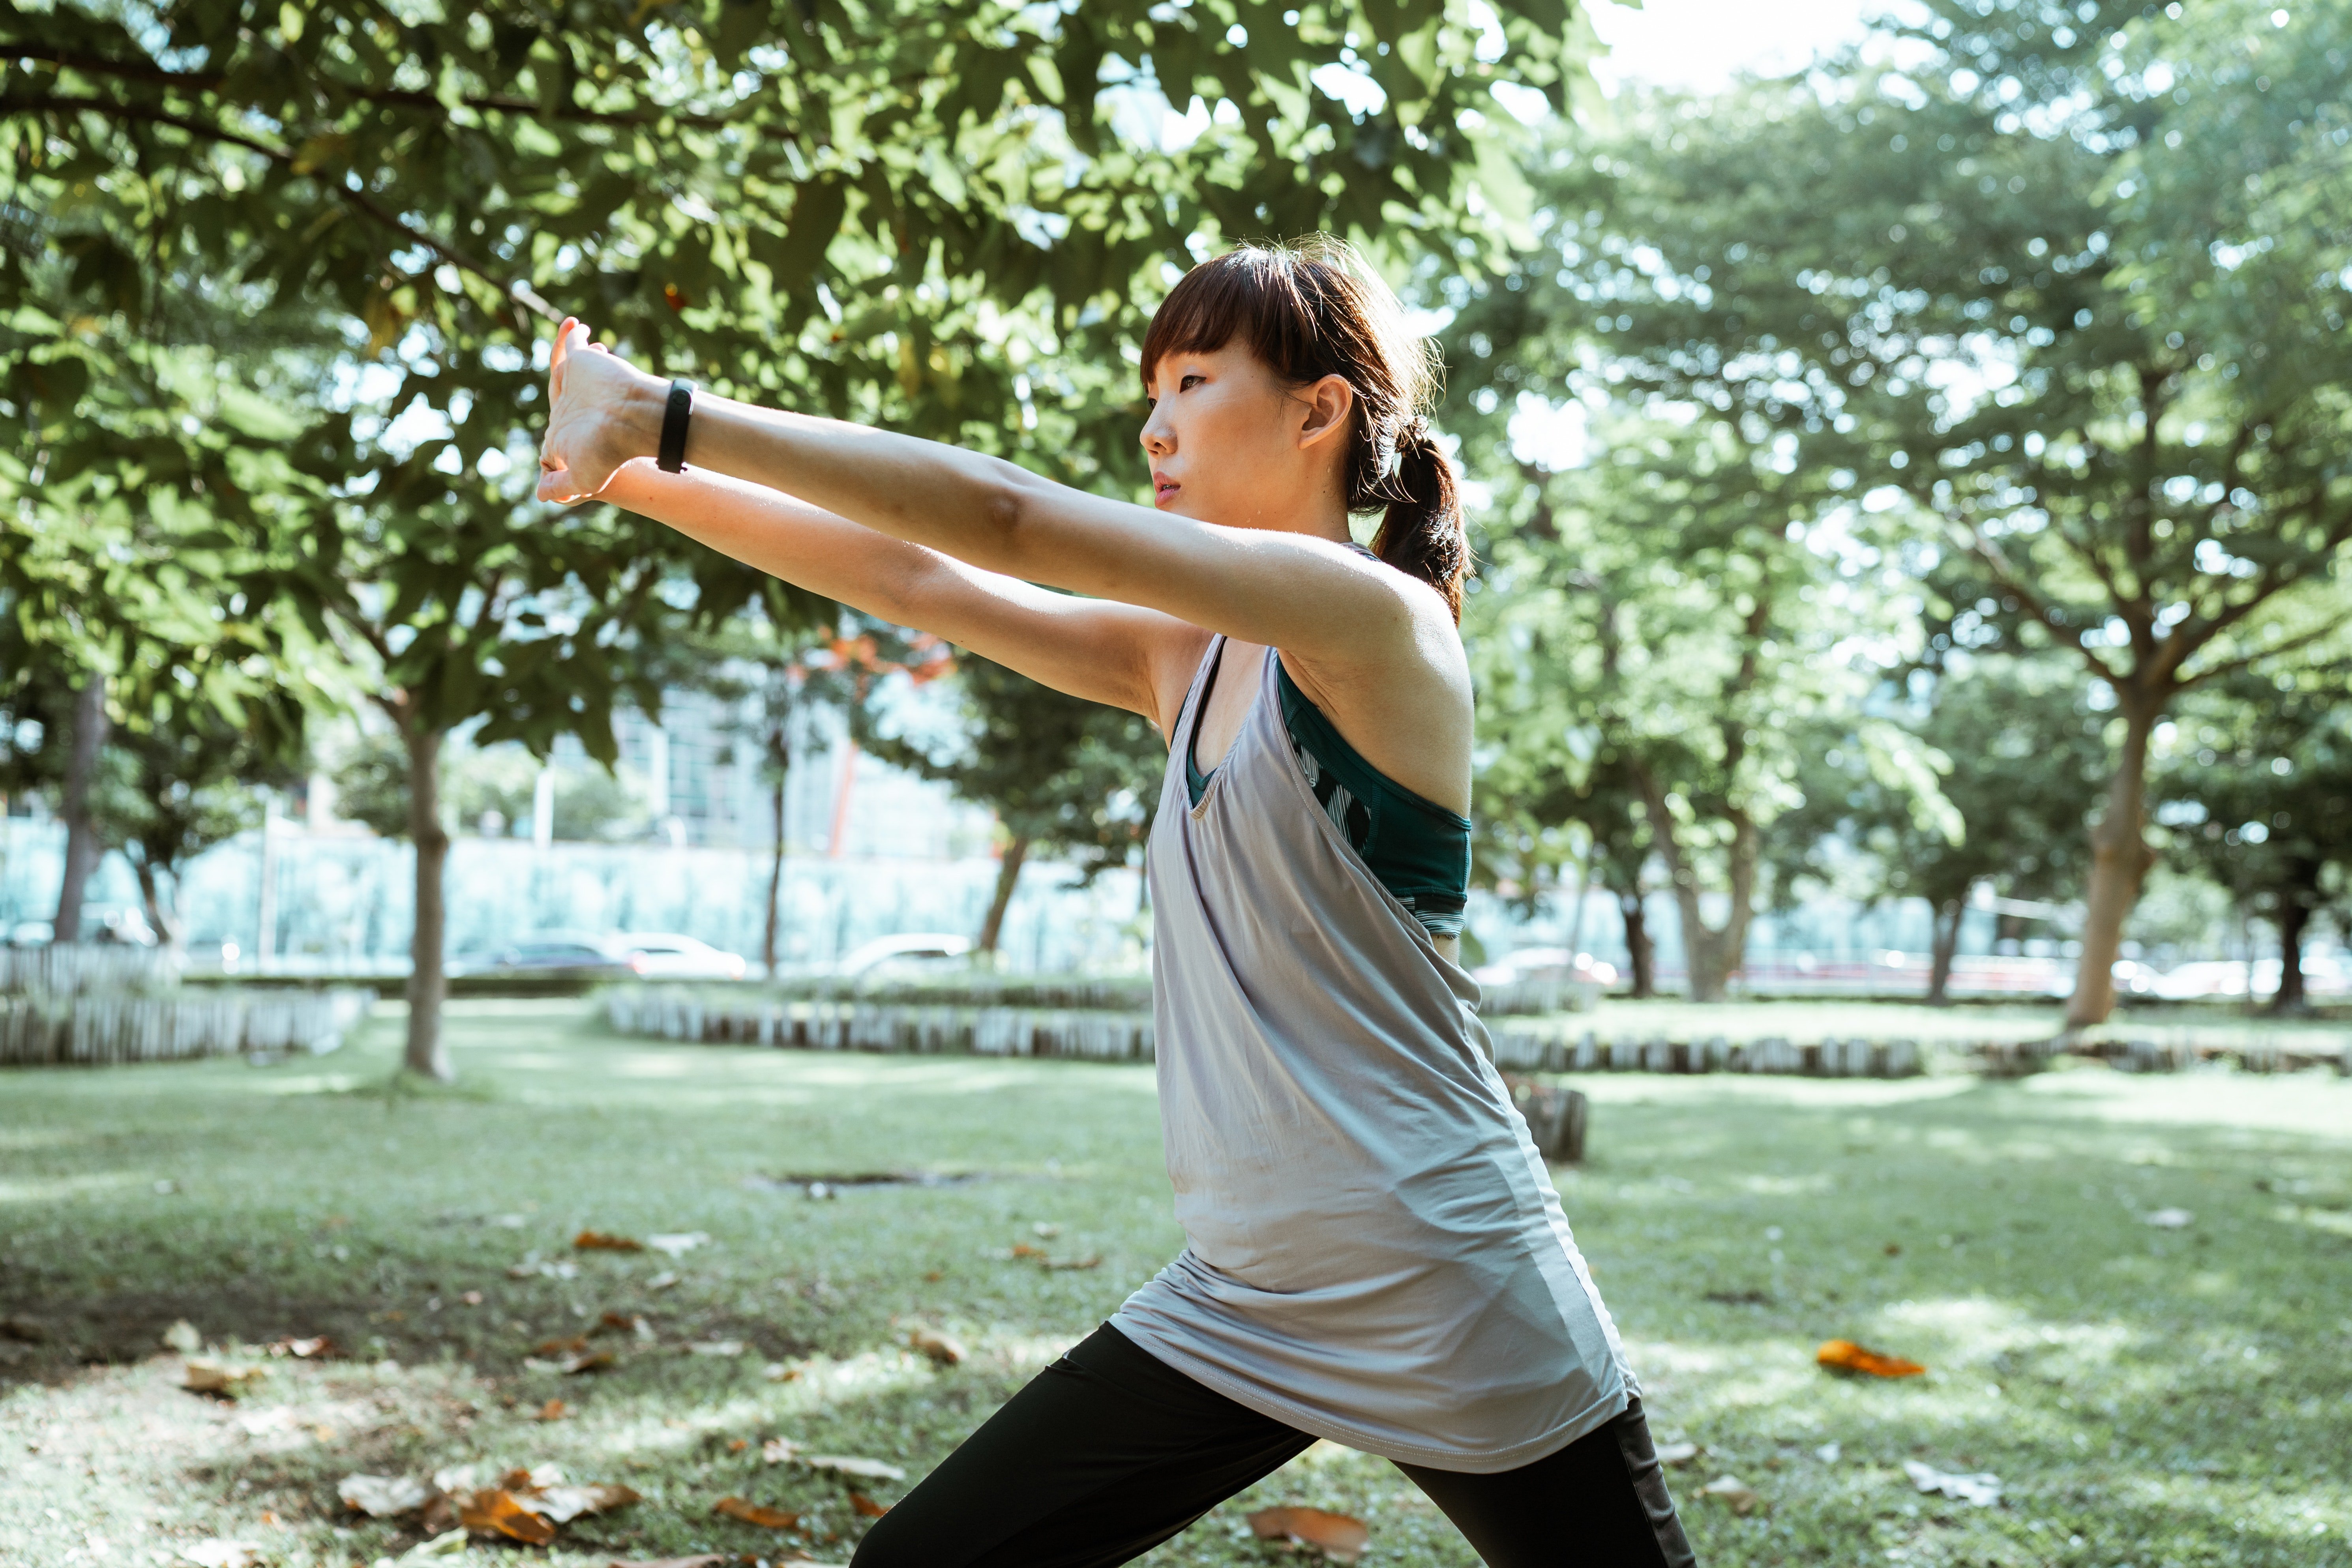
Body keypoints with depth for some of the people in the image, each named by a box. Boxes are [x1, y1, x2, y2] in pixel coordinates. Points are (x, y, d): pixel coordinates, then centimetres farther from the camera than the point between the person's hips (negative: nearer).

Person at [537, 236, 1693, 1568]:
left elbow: (1001, 521, -20)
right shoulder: (1186, 659, 8)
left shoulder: (1375, 618, -16)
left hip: (1456, 1307, -7)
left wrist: (668, 413, -19)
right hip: (1237, 1302, 7)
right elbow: (913, 579, 7)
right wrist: (639, 476, 1)